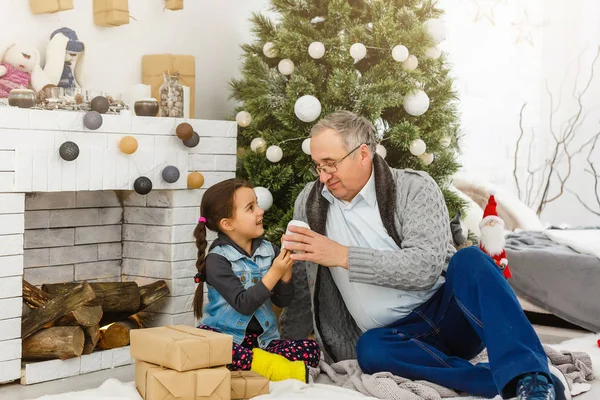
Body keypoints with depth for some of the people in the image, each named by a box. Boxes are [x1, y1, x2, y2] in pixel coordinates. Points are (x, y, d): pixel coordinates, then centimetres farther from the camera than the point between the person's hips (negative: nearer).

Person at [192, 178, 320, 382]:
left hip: (263, 339, 4)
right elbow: (243, 304, -17)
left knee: (311, 349, -18)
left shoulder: (269, 251, 5)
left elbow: (282, 301, 6)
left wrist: (286, 271, -11)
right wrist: (274, 273, -20)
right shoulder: (217, 259, -9)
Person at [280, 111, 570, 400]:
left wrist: (343, 256, -22)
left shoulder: (414, 188, -5)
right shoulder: (309, 203, 9)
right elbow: (303, 284, 23)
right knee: (369, 350, -34)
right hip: (395, 335, 2)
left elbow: (425, 267, -21)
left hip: (447, 311, -2)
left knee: (469, 260, -33)